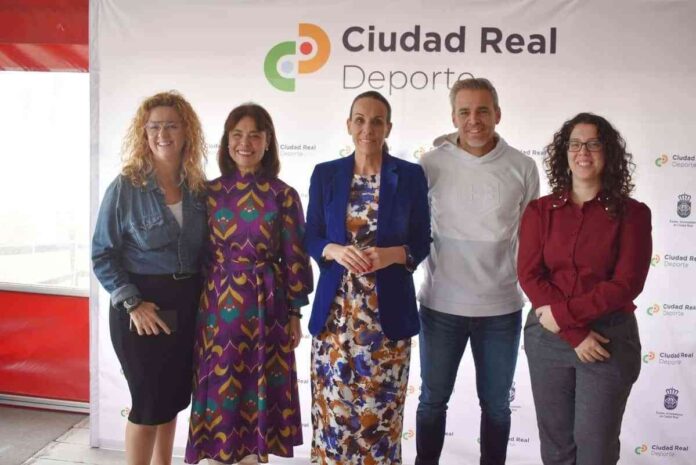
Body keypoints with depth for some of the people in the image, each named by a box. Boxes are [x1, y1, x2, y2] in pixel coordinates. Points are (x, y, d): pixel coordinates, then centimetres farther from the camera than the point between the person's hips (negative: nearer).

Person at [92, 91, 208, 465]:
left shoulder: (198, 188, 3)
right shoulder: (126, 187, -9)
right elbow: (102, 254, -8)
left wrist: (205, 299, 1)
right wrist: (132, 303, -16)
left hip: (188, 305, 5)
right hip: (142, 306, -4)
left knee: (174, 398, 15)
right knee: (149, 401, 3)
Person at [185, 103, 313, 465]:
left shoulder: (283, 195, -2)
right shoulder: (211, 192, 2)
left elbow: (294, 258, -1)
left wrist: (295, 313, 0)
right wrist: (197, 307, 3)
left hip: (265, 306, -1)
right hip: (218, 305, 1)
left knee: (260, 388, 9)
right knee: (219, 386, 8)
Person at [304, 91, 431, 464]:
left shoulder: (411, 175, 1)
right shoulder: (325, 174, 5)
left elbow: (421, 243, 3)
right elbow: (311, 239, 6)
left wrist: (391, 254, -16)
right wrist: (336, 251, -14)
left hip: (388, 310, -1)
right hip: (336, 308, 1)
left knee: (381, 405, 5)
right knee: (333, 402, 6)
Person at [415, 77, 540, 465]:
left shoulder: (523, 167, -3)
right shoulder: (431, 164, -5)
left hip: (501, 307, 1)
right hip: (441, 304, 0)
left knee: (496, 404, 16)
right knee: (433, 399, 15)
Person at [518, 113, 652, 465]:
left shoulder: (632, 213, -3)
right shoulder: (540, 211, 2)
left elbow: (627, 283, -11)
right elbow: (529, 275, -5)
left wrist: (564, 313, -16)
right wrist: (575, 333, -13)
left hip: (610, 337, -2)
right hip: (548, 337, 2)